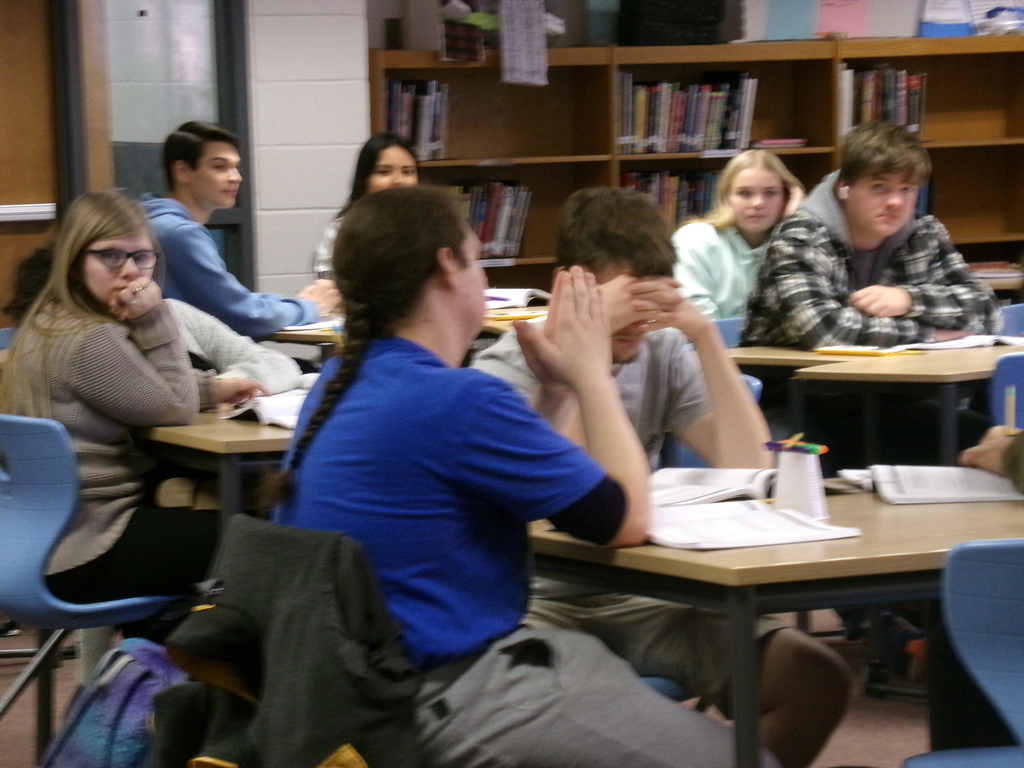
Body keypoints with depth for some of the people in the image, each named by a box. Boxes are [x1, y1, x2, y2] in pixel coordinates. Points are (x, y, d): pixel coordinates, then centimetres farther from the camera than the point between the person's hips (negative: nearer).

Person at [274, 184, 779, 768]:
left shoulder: (342, 383, 8)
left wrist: (555, 388, 9)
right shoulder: (457, 400, -20)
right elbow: (626, 520, -9)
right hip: (446, 703, -10)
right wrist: (591, 374, 1)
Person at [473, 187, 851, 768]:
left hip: (642, 597, 4)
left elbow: (750, 466, -4)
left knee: (818, 681, -16)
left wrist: (705, 335, -10)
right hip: (539, 600, -4)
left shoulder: (664, 354, 6)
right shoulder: (510, 367, -6)